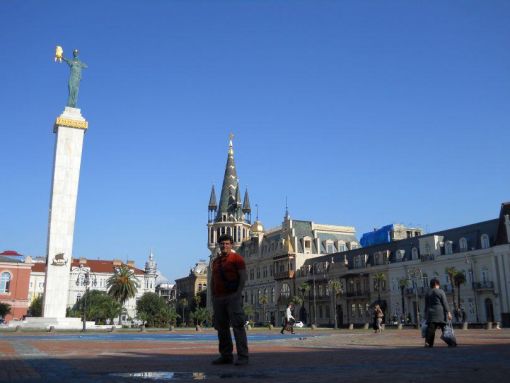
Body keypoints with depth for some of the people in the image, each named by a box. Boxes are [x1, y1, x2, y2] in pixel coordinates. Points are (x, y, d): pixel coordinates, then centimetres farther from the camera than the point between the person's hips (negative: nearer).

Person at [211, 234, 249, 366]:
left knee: (238, 326, -9)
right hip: (218, 298, 7)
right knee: (221, 328, 8)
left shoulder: (236, 258, -1)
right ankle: (226, 356, 15)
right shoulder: (216, 261, 18)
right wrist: (213, 296, 13)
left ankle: (242, 356, -8)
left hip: (233, 297, -7)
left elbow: (243, 277, -7)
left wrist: (238, 293, -15)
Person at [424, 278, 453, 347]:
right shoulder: (440, 291, -1)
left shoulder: (428, 293, 13)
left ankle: (428, 342, -19)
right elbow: (445, 303, -7)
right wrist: (448, 313, -6)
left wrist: (426, 315, 17)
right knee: (444, 328, 6)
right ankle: (449, 342, 11)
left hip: (430, 313, 4)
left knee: (431, 328, -4)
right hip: (440, 313, -4)